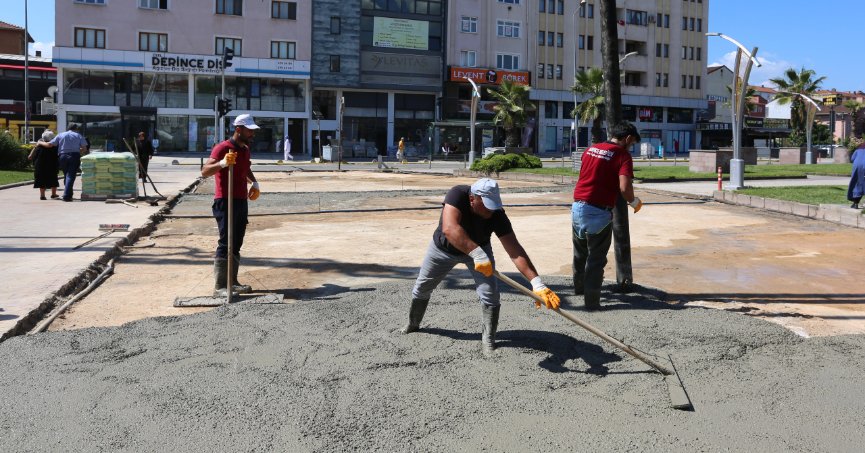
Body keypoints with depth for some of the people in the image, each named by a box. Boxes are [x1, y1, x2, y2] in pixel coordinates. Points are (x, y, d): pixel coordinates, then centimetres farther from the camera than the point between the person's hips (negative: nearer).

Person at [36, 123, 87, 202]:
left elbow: (49, 144, 9)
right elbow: (84, 149, 2)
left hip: (62, 156, 2)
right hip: (74, 156, -2)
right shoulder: (79, 136, 10)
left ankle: (68, 194, 21)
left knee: (66, 175, 17)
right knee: (70, 176, -6)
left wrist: (40, 143, 26)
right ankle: (67, 196, -17)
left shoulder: (60, 135, 13)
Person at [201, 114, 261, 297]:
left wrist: (254, 183, 15)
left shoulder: (245, 149, 14)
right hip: (225, 202, -9)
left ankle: (233, 282, 19)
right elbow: (205, 171, -22)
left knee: (236, 245, 12)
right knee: (225, 244, -9)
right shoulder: (223, 148, -13)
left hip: (242, 201, 9)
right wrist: (222, 163, -39)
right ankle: (219, 287, -5)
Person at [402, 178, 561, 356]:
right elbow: (449, 229, -53)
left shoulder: (497, 215, -33)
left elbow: (515, 250, -38)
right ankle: (413, 324, 42)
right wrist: (476, 254, -62)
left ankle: (488, 340, 5)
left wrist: (537, 283, -48)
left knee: (490, 294, -16)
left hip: (479, 249, 0)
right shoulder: (457, 195, -39)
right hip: (443, 248, 0)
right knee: (421, 288, 14)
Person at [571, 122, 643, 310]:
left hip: (577, 206, 7)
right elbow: (624, 187, -21)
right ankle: (591, 300, 7)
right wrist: (634, 202, -2)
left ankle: (579, 287, 41)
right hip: (599, 212, -6)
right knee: (596, 257, 4)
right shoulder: (623, 155, -9)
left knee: (580, 252, 23)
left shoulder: (591, 149, 11)